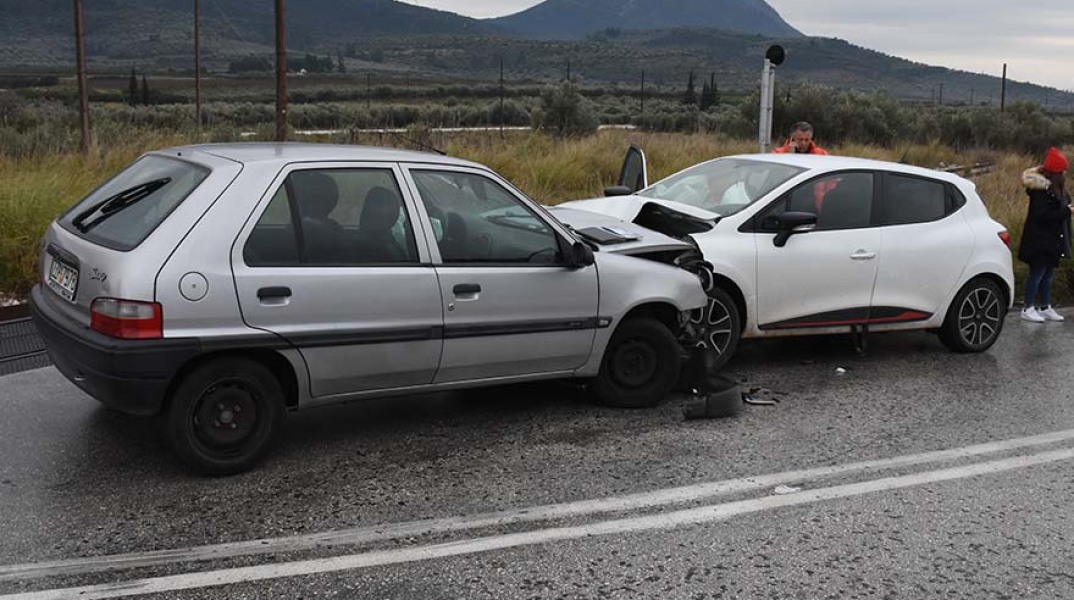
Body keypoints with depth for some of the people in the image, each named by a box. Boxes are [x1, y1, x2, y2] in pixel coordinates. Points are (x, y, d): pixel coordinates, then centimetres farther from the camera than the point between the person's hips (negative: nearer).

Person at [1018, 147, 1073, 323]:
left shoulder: (1056, 188, 11)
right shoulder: (1041, 189, -19)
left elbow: (1055, 211, 14)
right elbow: (1042, 215, -25)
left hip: (1053, 241, 9)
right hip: (1040, 241, -9)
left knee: (1047, 275, 15)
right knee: (1037, 274, -2)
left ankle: (1045, 308, 23)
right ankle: (1028, 309, 7)